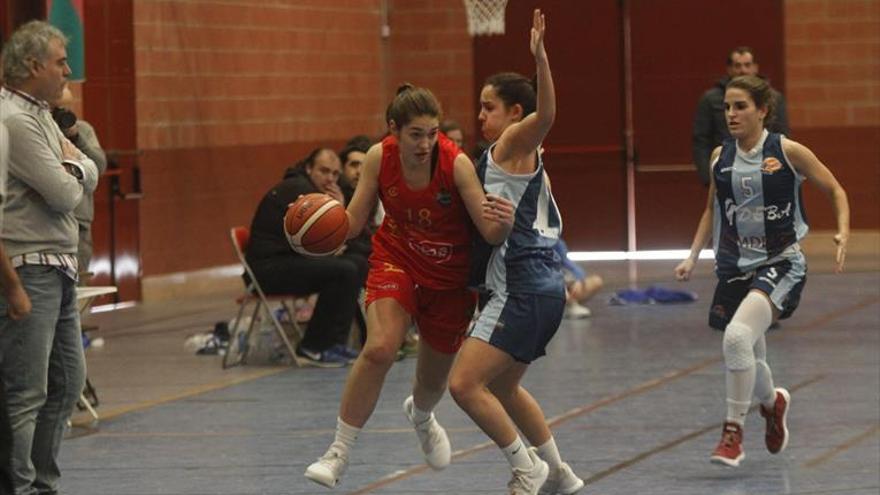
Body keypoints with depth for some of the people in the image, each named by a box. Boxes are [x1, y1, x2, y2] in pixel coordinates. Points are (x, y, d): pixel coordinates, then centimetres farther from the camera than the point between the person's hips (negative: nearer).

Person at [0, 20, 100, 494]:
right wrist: (71, 166, 3)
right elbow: (63, 194, -17)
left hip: (58, 267, 10)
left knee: (67, 380, 16)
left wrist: (72, 166, -5)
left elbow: (90, 176, 15)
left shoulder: (40, 114, 16)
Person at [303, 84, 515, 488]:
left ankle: (420, 416, 55)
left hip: (450, 276, 0)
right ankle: (339, 454, -14)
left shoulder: (456, 163, -26)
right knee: (379, 349, -27)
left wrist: (503, 223, -49)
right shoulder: (379, 158, -18)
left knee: (434, 379, 15)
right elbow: (353, 221, -9)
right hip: (396, 261, 0)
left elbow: (490, 234, -26)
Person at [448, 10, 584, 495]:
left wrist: (539, 56, -41)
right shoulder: (524, 157, 20)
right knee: (502, 387, 24)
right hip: (543, 286, 11)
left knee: (464, 384, -13)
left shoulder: (512, 144, -8)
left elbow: (546, 114, -29)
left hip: (522, 287, -11)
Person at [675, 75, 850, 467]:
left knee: (737, 336, -27)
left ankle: (733, 432, -14)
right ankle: (773, 402, 48)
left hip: (780, 265, -5)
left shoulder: (787, 152, -9)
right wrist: (693, 255, 8)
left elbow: (834, 190, 2)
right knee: (747, 360, 13)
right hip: (735, 268, 5)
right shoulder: (720, 157, 3)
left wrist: (843, 233, -12)